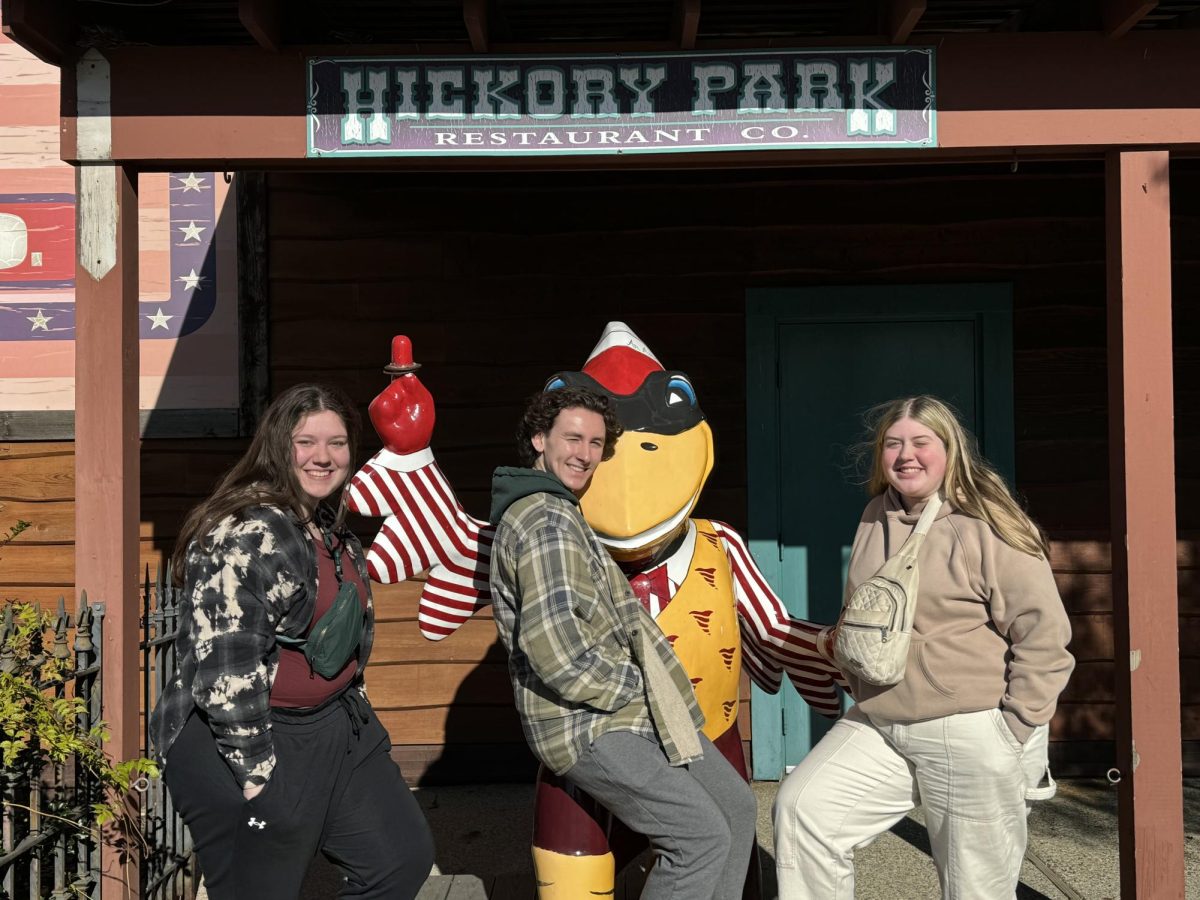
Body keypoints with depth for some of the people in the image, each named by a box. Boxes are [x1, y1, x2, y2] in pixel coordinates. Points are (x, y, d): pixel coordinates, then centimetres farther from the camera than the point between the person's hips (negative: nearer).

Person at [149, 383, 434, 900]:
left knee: (405, 857, 11)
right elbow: (227, 669, -26)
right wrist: (257, 774, -23)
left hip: (336, 726, 9)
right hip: (244, 739, -9)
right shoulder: (247, 535, -21)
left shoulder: (332, 528, 8)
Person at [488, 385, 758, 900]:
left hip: (626, 710, 10)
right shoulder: (549, 521, -18)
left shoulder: (552, 512, 16)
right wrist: (638, 686, -13)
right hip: (588, 727, -10)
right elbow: (557, 650, -27)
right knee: (701, 832, -13)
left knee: (736, 807, 12)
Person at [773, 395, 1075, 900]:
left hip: (973, 739, -6)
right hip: (878, 726, 6)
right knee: (801, 808, -8)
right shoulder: (876, 519, 10)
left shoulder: (988, 527, -11)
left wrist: (1012, 730, -13)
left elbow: (1044, 635, -12)